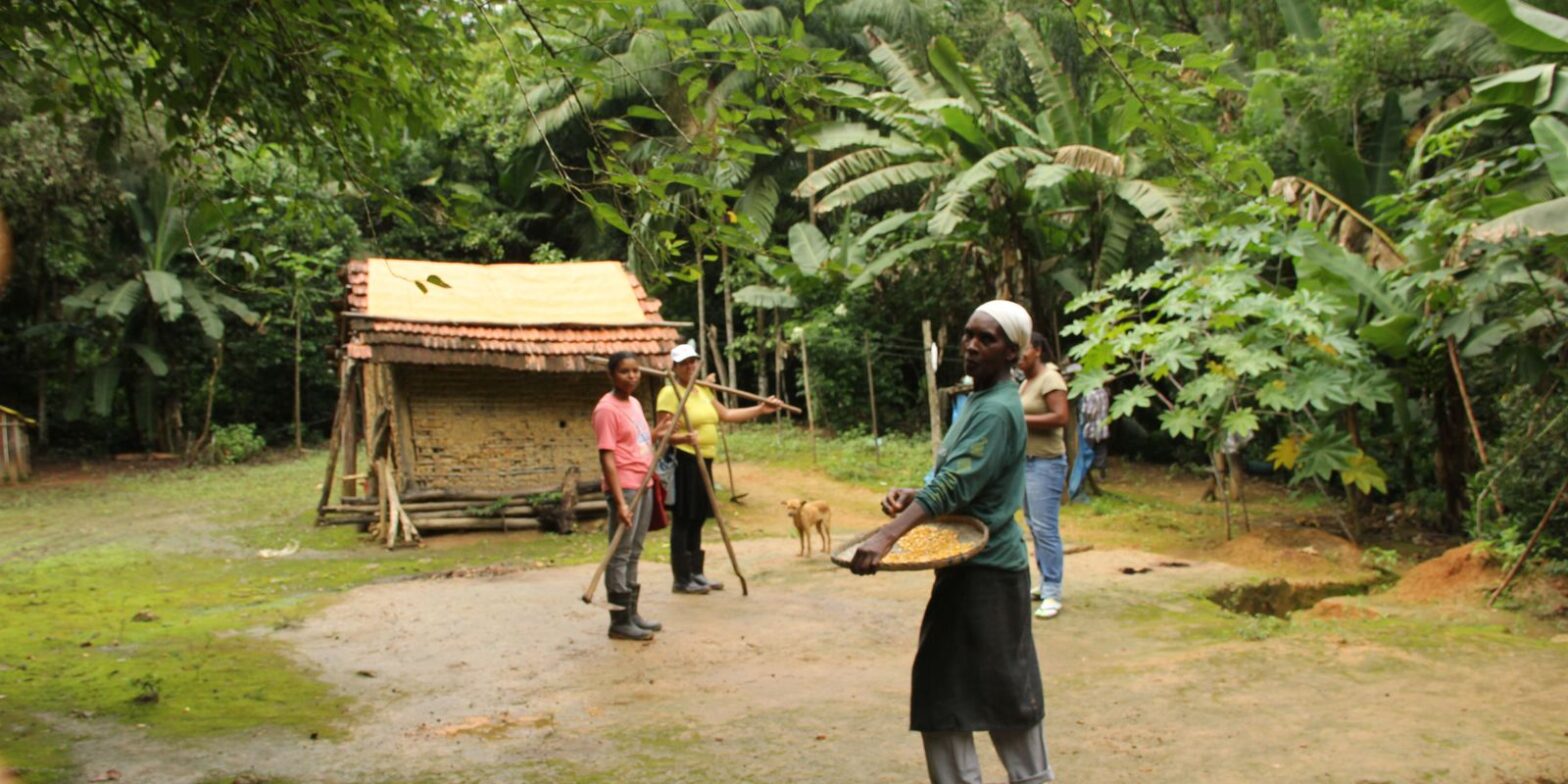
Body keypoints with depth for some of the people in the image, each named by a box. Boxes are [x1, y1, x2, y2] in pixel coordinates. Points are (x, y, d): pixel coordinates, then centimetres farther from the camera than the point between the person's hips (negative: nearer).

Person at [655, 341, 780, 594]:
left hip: (704, 462, 8)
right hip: (683, 461, -8)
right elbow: (661, 432, -15)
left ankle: (696, 574, 21)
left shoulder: (702, 391, 17)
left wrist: (761, 409, 16)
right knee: (682, 520, -5)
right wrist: (682, 437, -34)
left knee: (697, 519, 13)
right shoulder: (670, 393, -9)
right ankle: (682, 580, 0)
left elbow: (727, 414, 19)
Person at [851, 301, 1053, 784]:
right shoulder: (979, 400, 12)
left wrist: (887, 536, -39)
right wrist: (914, 496, 1)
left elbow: (954, 485, -30)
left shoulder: (998, 410, -18)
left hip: (987, 567, -10)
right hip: (969, 561, 10)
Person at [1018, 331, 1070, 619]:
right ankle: (1045, 584, 19)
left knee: (1045, 528, -10)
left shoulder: (1050, 379, -12)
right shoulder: (1026, 382, 16)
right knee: (1035, 527, 12)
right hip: (1026, 461, 10)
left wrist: (1020, 419, -20)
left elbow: (1060, 417, -23)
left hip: (1045, 462, -10)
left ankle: (1052, 594, -8)